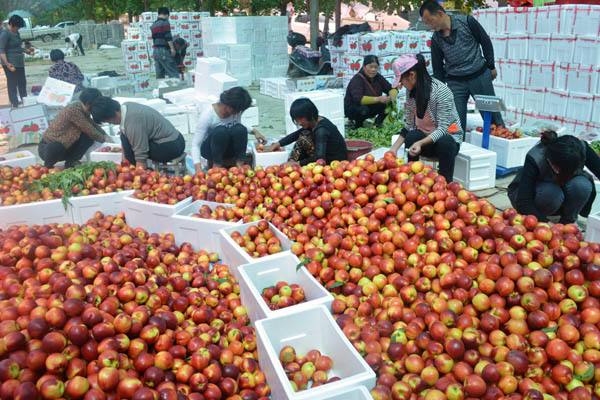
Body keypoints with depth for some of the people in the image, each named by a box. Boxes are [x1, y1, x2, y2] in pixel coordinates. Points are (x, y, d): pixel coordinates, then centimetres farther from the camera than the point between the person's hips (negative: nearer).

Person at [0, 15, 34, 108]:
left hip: (20, 62, 9)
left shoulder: (16, 32, 11)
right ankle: (15, 103, 9)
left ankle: (24, 99, 34)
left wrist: (26, 50, 18)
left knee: (22, 82, 19)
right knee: (12, 83, 1)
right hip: (11, 64, -9)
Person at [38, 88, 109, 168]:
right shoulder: (74, 110, -28)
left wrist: (105, 135, -1)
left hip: (64, 148, 8)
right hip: (47, 147, -8)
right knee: (55, 148, -41)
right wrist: (104, 139, -8)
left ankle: (70, 162, 3)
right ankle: (48, 166, -8)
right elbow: (89, 130, -22)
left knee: (89, 138, -7)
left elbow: (93, 125, 12)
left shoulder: (82, 110, -2)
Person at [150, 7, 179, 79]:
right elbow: (168, 37, -15)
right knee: (173, 72, -8)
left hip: (155, 51, 8)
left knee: (159, 74, 8)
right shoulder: (165, 23, -6)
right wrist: (172, 48, -13)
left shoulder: (153, 25, 18)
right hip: (164, 50, -8)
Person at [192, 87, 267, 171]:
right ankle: (216, 165, -22)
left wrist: (254, 131, -5)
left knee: (240, 129, -28)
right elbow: (195, 144, -27)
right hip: (210, 149, -4)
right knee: (220, 131, -36)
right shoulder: (208, 114, -26)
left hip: (229, 148, 4)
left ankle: (239, 163, -19)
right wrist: (198, 168, -41)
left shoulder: (236, 111, -11)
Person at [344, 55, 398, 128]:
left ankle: (378, 122, 6)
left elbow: (391, 89, -1)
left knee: (389, 102, -13)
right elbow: (358, 99, -37)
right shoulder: (357, 79, -22)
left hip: (371, 107, 6)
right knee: (364, 109, -38)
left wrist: (392, 96, -27)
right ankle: (358, 124, -7)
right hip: (352, 109, -6)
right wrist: (378, 99, -47)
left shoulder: (378, 77, -3)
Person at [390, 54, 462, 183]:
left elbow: (443, 129, -24)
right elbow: (408, 126, 0)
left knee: (444, 144, -38)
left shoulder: (441, 91, -21)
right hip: (424, 136, 4)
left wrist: (421, 143, -39)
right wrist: (394, 149, -10)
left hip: (447, 136, -4)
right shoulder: (411, 91, -2)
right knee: (411, 137, -30)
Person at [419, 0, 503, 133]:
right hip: (455, 82, 2)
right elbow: (437, 68, 8)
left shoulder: (466, 22, -10)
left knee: (491, 112, 7)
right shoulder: (436, 39, 0)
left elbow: (485, 41, 0)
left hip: (480, 76, -2)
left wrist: (491, 66, 4)